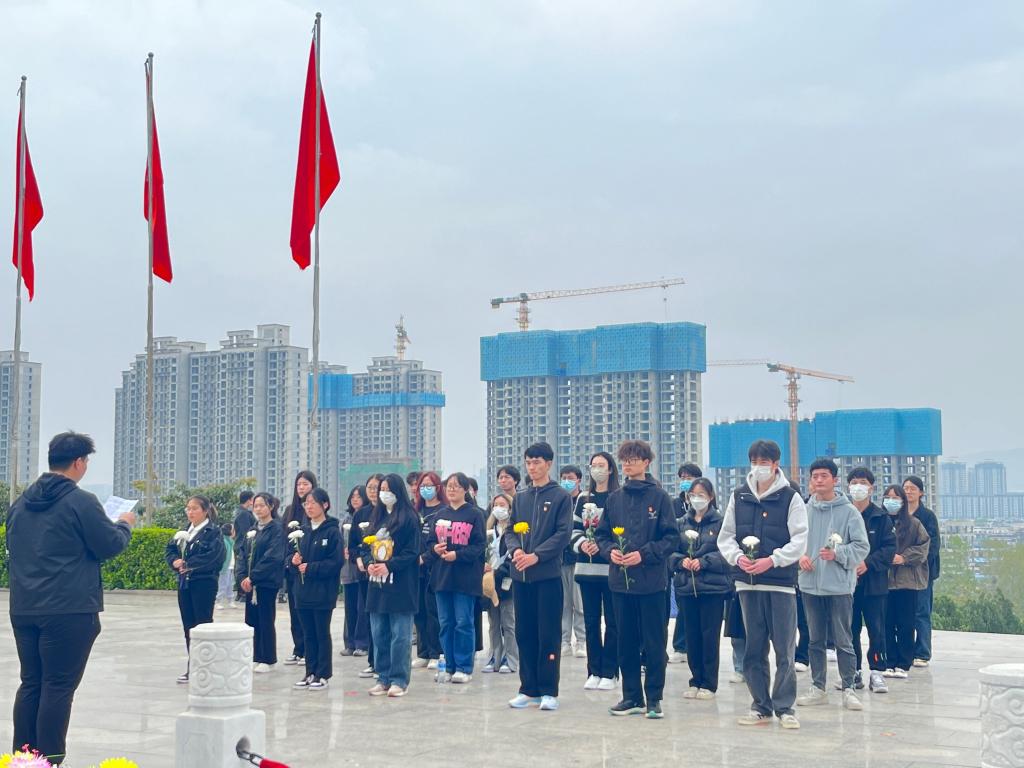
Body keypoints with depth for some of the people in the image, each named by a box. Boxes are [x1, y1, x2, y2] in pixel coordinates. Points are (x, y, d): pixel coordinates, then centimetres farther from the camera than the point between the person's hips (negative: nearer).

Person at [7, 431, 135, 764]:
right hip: (69, 611, -7)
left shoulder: (20, 502, 12)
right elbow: (109, 546, -7)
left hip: (23, 608, 7)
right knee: (58, 687, -2)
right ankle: (49, 760, -1)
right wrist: (124, 524, 11)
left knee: (31, 683, 14)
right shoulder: (81, 501, -12)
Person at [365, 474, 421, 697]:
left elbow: (412, 551, -9)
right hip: (377, 581, 7)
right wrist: (369, 563, -3)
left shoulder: (409, 518, -5)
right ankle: (383, 678, 16)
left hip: (400, 584, -6)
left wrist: (389, 566, -18)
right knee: (379, 634, 9)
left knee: (400, 635, -2)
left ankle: (399, 680, 4)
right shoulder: (377, 517, 15)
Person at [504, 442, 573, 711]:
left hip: (548, 574, -5)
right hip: (520, 575, 5)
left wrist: (536, 555, -17)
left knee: (549, 635, -1)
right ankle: (529, 689, 16)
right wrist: (515, 549, -9)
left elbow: (563, 533, -8)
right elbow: (510, 531, 12)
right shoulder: (519, 498, 14)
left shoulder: (561, 497, -1)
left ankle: (549, 691, 4)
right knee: (524, 634, 8)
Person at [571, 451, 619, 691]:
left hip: (611, 567, -5)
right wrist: (582, 544, -7)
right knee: (591, 621, 8)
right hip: (587, 567, 5)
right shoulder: (583, 499, 12)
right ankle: (594, 671, 15)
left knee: (612, 621, 0)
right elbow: (575, 530, 12)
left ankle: (609, 672, 7)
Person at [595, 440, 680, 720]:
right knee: (626, 642, 10)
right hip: (620, 580, 4)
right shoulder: (614, 499, 9)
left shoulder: (659, 497, -4)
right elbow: (602, 534, 13)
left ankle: (654, 698, 11)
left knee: (654, 643, 2)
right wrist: (610, 550, -7)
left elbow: (672, 537, -6)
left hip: (651, 580, -4)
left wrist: (645, 554, -17)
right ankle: (632, 697, 19)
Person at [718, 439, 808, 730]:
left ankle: (784, 706, 8)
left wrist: (771, 560, -17)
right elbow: (725, 536, 11)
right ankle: (761, 706, 16)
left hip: (781, 582, -3)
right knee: (753, 648, 7)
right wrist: (737, 557, -8)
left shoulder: (790, 498, -1)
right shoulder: (739, 496, 9)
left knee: (784, 649, -1)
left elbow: (800, 541, -7)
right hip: (747, 582, 3)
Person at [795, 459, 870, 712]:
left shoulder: (849, 511, -4)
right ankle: (818, 688, 20)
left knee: (843, 640, 1)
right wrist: (799, 557, -6)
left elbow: (862, 546, -6)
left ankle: (848, 689, 10)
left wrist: (837, 554, -19)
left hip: (840, 586, -4)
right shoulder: (804, 510, 5)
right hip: (810, 584, 4)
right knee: (816, 640, 12)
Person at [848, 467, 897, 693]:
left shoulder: (881, 517, 1)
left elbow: (890, 548, -4)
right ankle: (853, 672, 15)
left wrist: (868, 563, -16)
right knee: (850, 629, 6)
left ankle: (877, 672, 6)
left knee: (876, 629, -1)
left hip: (874, 582, -1)